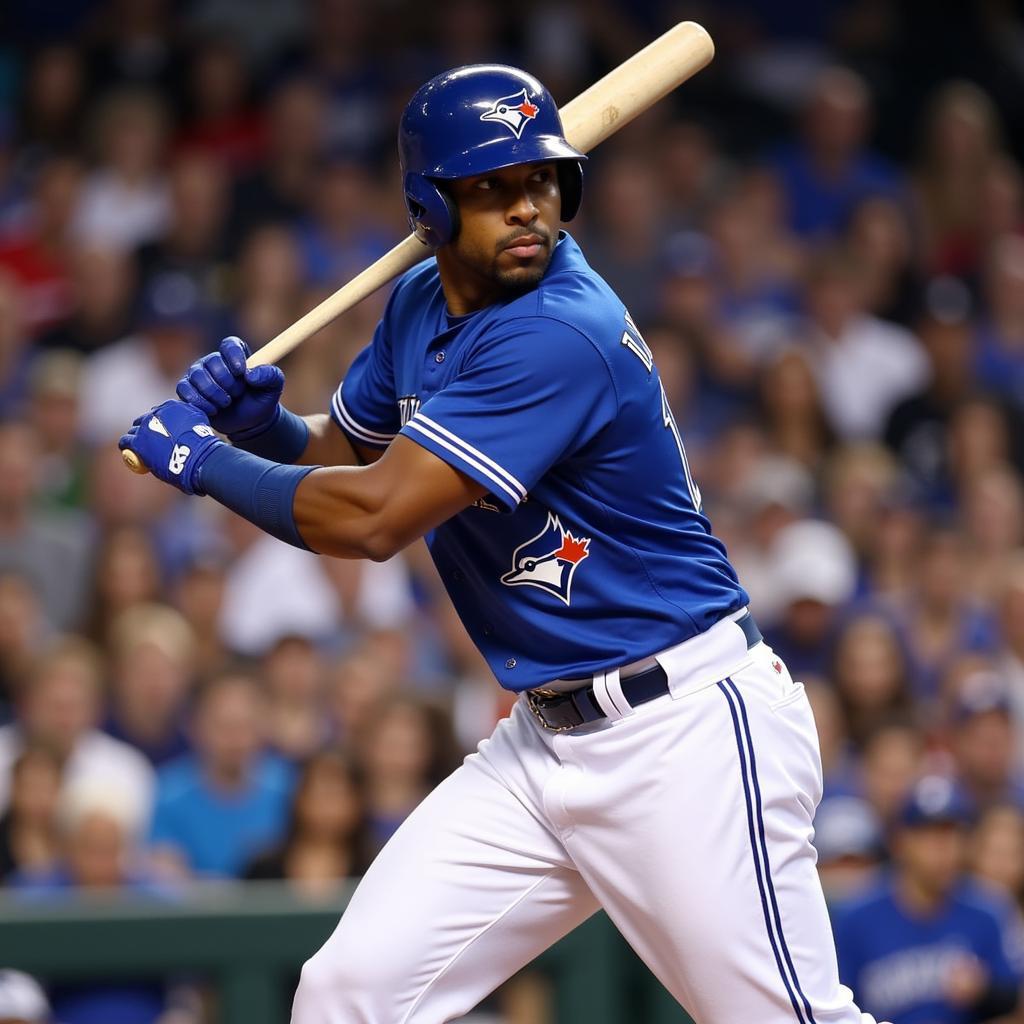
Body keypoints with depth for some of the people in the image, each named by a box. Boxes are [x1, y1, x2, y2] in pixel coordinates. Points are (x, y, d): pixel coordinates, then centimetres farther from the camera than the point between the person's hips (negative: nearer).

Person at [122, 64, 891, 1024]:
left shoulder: (562, 334, -22)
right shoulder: (422, 303, 7)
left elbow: (372, 518, -23)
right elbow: (341, 458, 20)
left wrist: (204, 460, -10)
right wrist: (258, 419, -2)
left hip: (686, 729, -8)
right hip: (546, 739, 8)